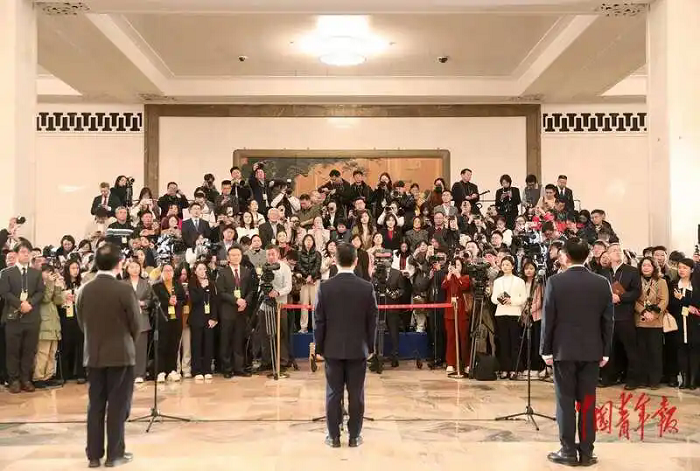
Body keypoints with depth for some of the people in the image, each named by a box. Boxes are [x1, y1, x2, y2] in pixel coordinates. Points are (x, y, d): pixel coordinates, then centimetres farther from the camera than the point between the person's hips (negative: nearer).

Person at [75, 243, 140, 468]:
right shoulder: (124, 290, -15)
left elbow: (81, 322, 6)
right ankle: (115, 454, 10)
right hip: (120, 354, -4)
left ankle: (94, 455, 16)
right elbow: (136, 325, -7)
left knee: (95, 405, 11)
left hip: (93, 354, 4)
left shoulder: (84, 290, -2)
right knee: (117, 405, 4)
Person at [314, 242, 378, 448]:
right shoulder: (367, 288, -7)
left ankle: (334, 436, 13)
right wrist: (370, 346, 9)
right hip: (358, 348, 0)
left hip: (333, 348, 0)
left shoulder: (325, 287, -7)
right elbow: (372, 320, -2)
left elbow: (319, 321, -4)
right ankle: (354, 436, 14)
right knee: (356, 394, 7)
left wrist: (319, 346, 6)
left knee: (333, 393, 7)